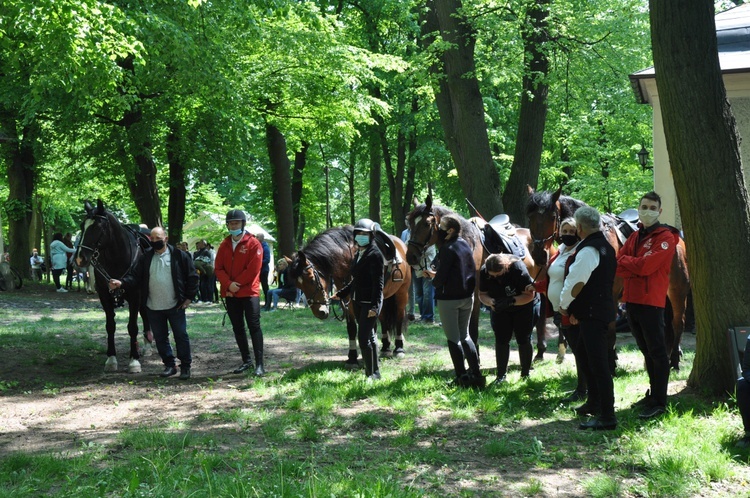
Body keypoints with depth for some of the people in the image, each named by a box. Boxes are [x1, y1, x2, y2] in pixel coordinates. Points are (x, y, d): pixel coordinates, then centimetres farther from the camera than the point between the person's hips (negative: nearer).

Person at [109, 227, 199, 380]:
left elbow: (192, 276, -2)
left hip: (175, 306, -3)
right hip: (153, 307, 3)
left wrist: (188, 297, -5)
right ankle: (169, 365, 23)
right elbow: (135, 276, -1)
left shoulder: (179, 255, -5)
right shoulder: (146, 257, 4)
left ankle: (185, 367, 14)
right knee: (160, 338, 10)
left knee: (181, 336, 2)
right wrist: (121, 283, -18)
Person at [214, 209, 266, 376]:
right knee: (237, 327, 11)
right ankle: (246, 361, 21)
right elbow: (218, 268, 4)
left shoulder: (253, 243, -6)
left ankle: (259, 363, -8)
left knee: (254, 326, -8)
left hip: (249, 292, -6)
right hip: (230, 293, 6)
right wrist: (229, 284, -13)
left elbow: (253, 269, -13)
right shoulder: (224, 245, 10)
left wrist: (237, 284, -13)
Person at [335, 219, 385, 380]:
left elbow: (378, 282, -19)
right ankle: (374, 371, 24)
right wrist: (340, 294, 16)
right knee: (369, 337, 15)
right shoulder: (359, 254, 13)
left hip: (370, 303, -9)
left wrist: (374, 306, -25)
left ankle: (371, 373, -2)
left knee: (363, 338, -10)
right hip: (358, 302, 9)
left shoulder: (375, 254, -14)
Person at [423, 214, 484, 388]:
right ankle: (476, 374, 15)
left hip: (448, 298, -8)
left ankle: (462, 378, 6)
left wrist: (434, 280, 4)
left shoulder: (447, 249, -18)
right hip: (467, 297, 8)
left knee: (453, 339, 3)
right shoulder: (466, 245, 6)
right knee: (465, 336, 19)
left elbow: (441, 278, -21)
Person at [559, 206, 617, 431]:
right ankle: (594, 403, 36)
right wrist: (576, 309, 18)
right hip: (601, 309, 11)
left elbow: (576, 282, -19)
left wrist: (564, 304, -1)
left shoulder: (588, 250, -17)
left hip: (593, 315, -11)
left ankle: (607, 417, -7)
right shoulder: (605, 246, 15)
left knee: (598, 364, -9)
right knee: (583, 355, 25)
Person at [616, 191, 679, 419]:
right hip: (632, 300, 8)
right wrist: (638, 267, -12)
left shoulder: (665, 237, -7)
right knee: (646, 351, 16)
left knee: (657, 352, -4)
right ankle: (653, 394, 26)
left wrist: (626, 260, -3)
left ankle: (659, 402, -2)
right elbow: (619, 267, 6)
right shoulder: (635, 237, 16)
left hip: (651, 302, -8)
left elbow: (646, 265, -19)